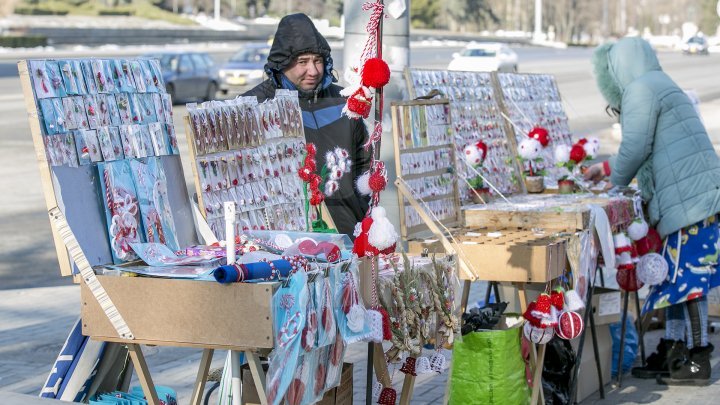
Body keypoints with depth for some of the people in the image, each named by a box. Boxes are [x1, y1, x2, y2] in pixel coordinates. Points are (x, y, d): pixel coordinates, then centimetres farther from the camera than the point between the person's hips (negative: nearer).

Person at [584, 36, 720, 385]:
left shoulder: (641, 90, -7)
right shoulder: (660, 87, 25)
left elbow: (635, 150, -11)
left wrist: (613, 186, 6)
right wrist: (605, 167, 37)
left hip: (691, 199, -10)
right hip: (691, 198, 10)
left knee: (687, 277, -7)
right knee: (677, 274, 12)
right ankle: (673, 350, 17)